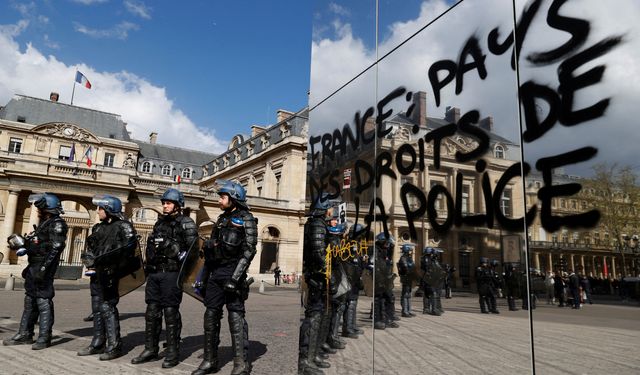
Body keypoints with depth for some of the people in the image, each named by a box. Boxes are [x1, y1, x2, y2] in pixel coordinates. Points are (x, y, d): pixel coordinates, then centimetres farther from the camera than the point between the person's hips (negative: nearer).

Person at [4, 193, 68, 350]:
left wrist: (44, 268, -25)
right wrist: (21, 242, 12)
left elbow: (55, 249, -21)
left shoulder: (57, 224, -12)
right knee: (30, 302, 14)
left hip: (43, 269, -10)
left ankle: (44, 338, 0)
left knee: (44, 302, -6)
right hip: (34, 268, 10)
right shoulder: (43, 224, 18)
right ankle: (25, 335, 23)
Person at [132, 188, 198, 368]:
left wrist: (178, 258, -18)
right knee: (152, 311, 9)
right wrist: (148, 267, 19)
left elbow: (193, 248, -12)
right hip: (154, 273, 7)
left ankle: (173, 352, 5)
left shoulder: (186, 223, -4)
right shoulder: (159, 223, 19)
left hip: (171, 273, -7)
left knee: (170, 312, -4)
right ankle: (150, 349, 20)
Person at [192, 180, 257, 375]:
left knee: (235, 315, -7)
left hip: (232, 271, -7)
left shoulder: (246, 219, -4)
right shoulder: (221, 220, 18)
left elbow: (249, 251, -13)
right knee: (210, 315, 8)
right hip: (215, 272, 7)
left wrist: (235, 277, -21)